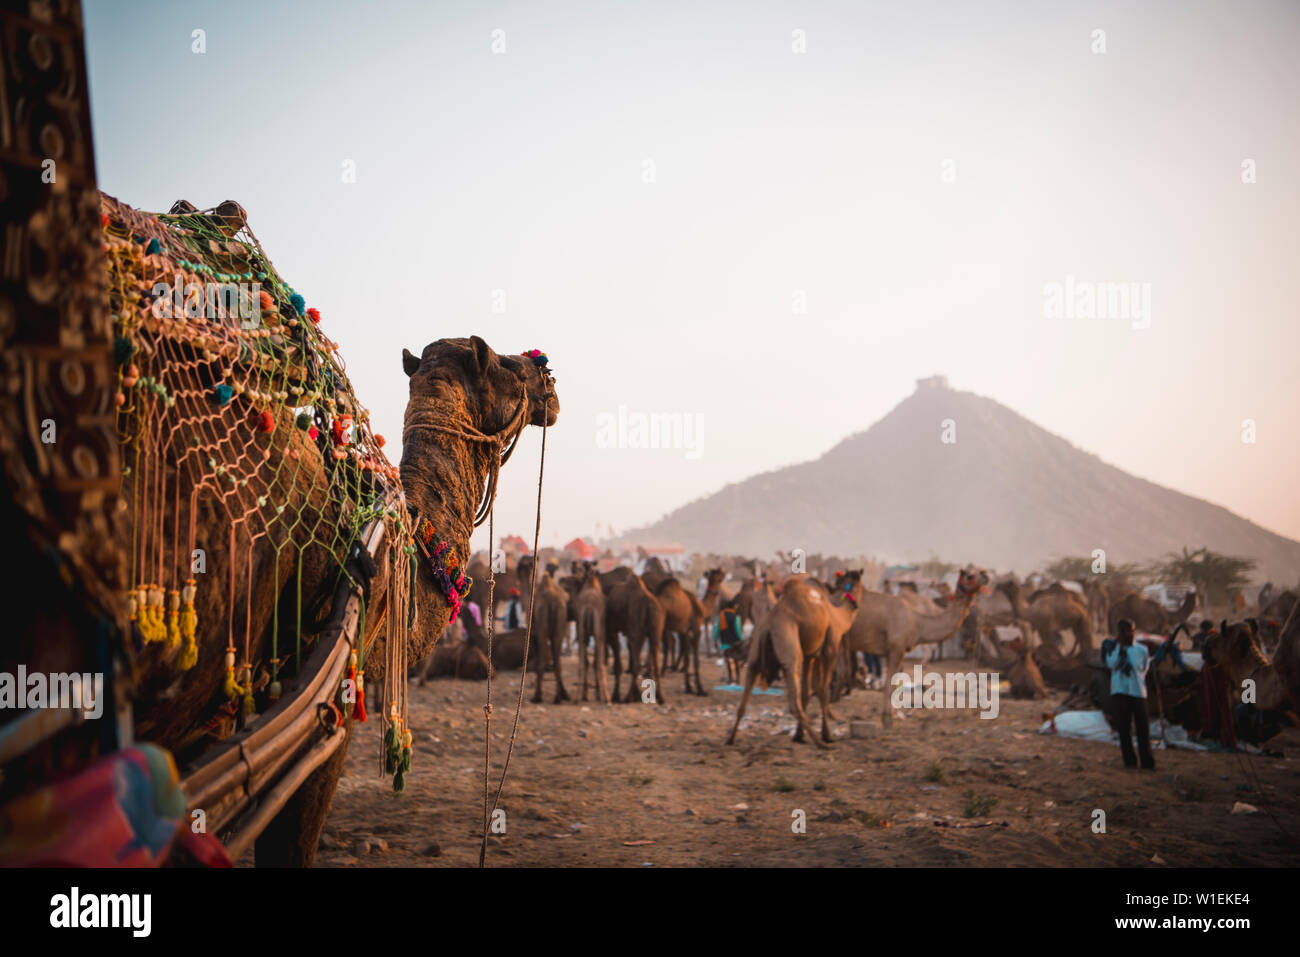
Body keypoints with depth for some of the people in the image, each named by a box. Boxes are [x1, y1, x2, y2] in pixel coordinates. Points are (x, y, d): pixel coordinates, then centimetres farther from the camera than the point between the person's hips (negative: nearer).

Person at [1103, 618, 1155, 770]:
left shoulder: (1141, 650, 10)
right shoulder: (1112, 646, 5)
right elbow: (1111, 664, -11)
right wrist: (1119, 646, -11)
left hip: (1138, 692, 1)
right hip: (1119, 693, -1)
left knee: (1143, 728, -5)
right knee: (1124, 728, 1)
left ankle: (1147, 762, -2)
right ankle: (1129, 760, 9)